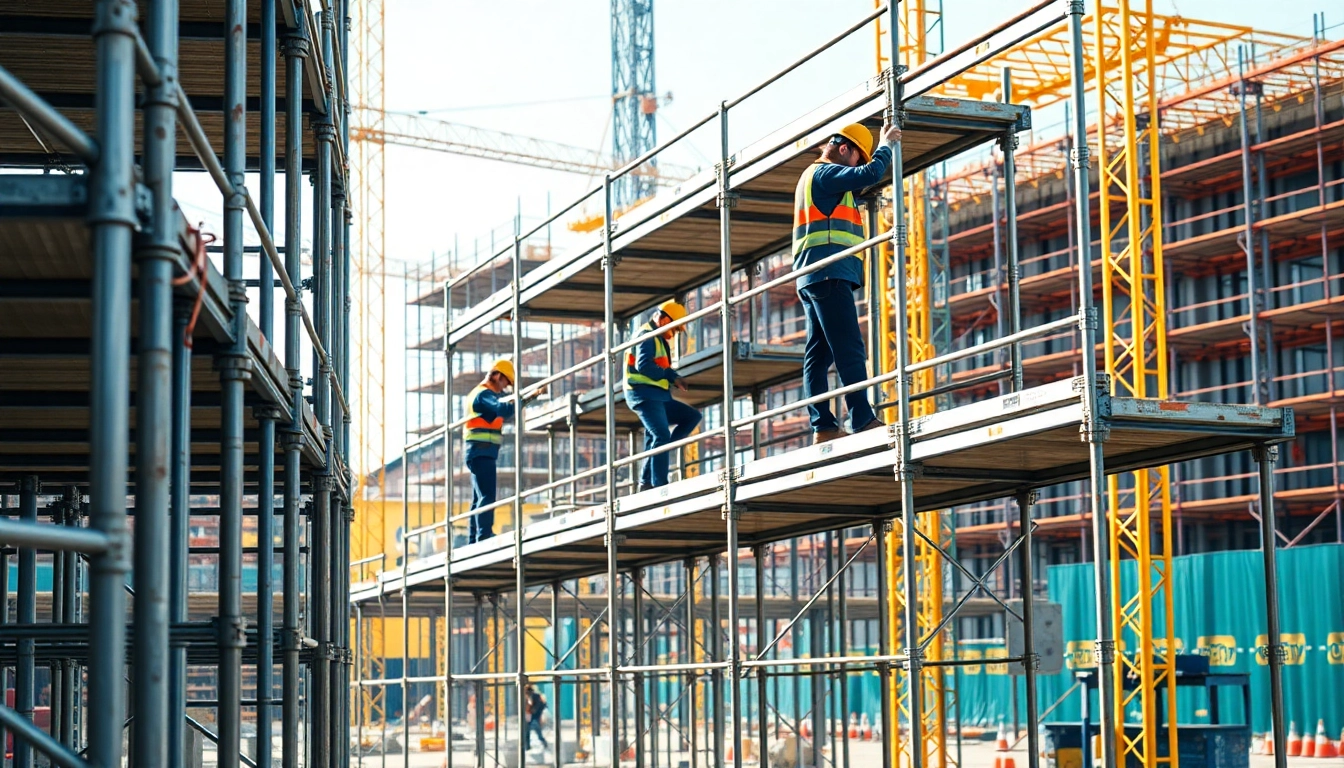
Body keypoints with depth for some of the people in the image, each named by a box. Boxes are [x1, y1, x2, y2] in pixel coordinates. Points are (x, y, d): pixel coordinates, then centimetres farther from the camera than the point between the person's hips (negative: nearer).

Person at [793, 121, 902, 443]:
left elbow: (858, 182, 36)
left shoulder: (814, 176, 27)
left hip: (814, 278, 11)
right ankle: (863, 420, -21)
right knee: (849, 350, -15)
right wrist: (887, 145, -2)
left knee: (819, 354, 3)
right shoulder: (824, 172, -4)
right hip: (830, 274, -11)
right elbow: (870, 174, -17)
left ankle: (823, 426, 0)